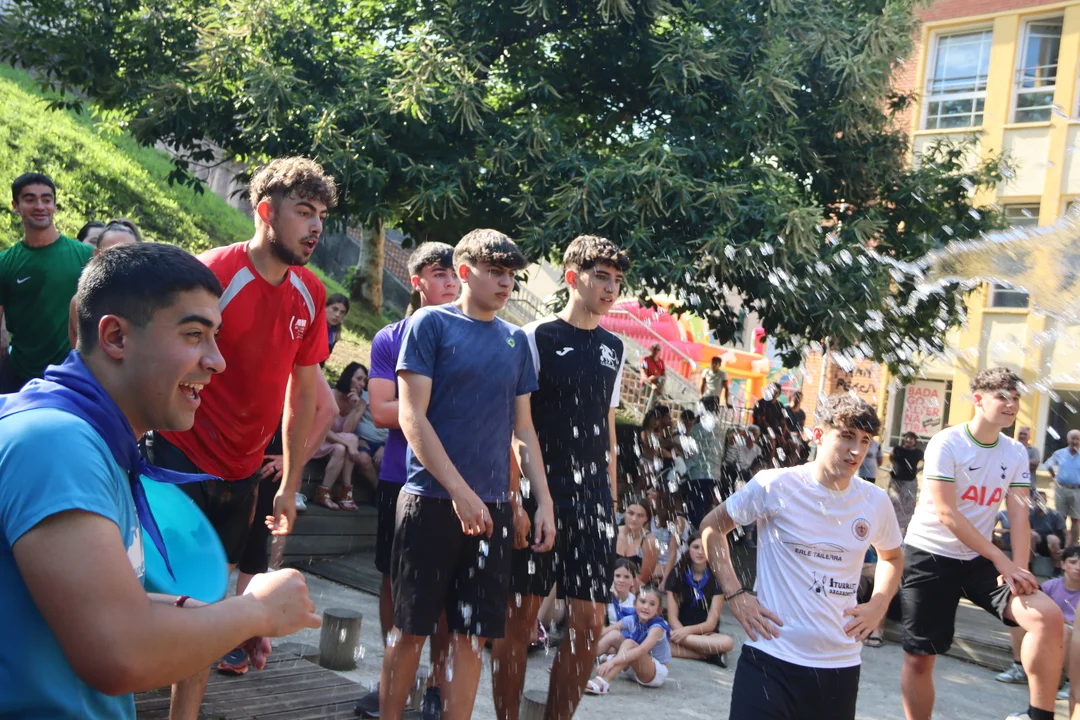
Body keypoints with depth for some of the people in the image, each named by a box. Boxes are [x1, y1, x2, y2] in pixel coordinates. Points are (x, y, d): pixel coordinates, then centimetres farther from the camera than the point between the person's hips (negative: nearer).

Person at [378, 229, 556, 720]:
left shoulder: (516, 341, 12)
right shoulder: (431, 323, -3)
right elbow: (411, 416, -9)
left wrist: (544, 501, 7)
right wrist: (459, 491, -15)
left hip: (493, 506, 4)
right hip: (431, 500, -4)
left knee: (471, 635, 7)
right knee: (410, 628, 4)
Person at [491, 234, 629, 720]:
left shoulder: (613, 348, 13)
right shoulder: (536, 338, -4)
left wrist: (611, 493, 15)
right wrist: (514, 500, -14)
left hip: (593, 501, 5)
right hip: (539, 495, -5)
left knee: (589, 622, 3)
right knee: (520, 615, 1)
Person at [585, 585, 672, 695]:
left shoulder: (657, 627, -25)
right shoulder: (631, 620, -7)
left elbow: (642, 650, -44)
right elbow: (602, 633, -9)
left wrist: (613, 661, -55)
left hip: (657, 673, -7)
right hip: (634, 669, 7)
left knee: (629, 643, -34)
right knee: (614, 635, -12)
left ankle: (602, 682, -52)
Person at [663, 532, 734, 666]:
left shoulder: (716, 578, -1)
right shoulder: (677, 575, 2)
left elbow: (711, 623, -6)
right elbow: (672, 616, -4)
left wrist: (687, 631, -22)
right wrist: (682, 633, -23)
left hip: (706, 634, -1)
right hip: (680, 631, 2)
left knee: (728, 642, -35)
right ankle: (708, 654, -23)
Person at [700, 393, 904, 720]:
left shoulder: (876, 502, 3)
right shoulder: (775, 485, -8)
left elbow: (891, 557, 24)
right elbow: (712, 528, 3)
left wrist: (878, 606, 7)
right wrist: (734, 595, -5)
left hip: (840, 664, 4)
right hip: (772, 656, -4)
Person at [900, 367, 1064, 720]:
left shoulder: (1016, 453, 1)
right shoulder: (947, 443, -14)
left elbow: (1019, 516, -2)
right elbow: (946, 514, -19)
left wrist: (1019, 570, -18)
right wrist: (1002, 561, -21)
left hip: (978, 559, 4)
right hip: (929, 556, -4)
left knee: (1048, 617, -17)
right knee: (918, 658, 0)